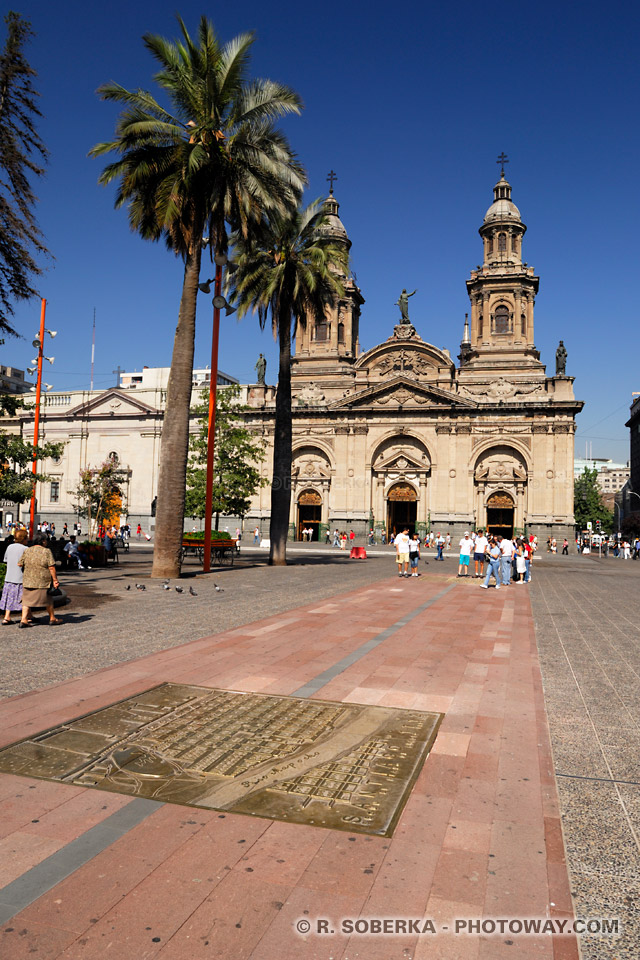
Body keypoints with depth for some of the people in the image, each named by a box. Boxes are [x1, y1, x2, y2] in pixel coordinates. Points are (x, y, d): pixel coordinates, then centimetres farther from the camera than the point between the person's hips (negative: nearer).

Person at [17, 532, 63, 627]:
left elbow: (19, 564, 6)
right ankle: (52, 619, 21)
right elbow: (51, 567, -12)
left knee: (27, 600, 10)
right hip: (43, 581, -3)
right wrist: (55, 580, -8)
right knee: (48, 600, 10)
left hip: (28, 580, 3)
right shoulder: (47, 551, -9)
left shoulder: (27, 551, 4)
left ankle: (23, 620, 2)